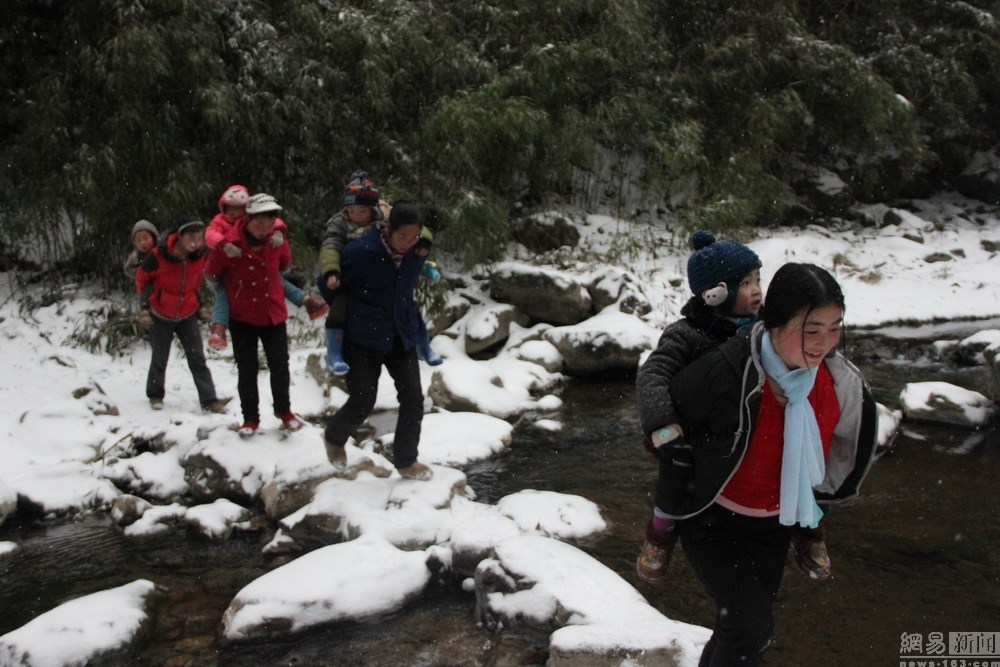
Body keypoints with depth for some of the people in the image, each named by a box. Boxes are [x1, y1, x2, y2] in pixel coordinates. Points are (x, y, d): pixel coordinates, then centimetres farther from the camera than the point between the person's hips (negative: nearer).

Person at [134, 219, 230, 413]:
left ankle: (209, 399, -2)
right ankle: (155, 395, 30)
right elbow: (141, 278, -5)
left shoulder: (200, 255, -13)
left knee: (197, 359, -2)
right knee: (159, 359, 9)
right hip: (161, 316, -2)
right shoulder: (157, 256, -24)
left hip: (188, 315, 2)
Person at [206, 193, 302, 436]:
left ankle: (283, 411, 26)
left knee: (280, 366, 6)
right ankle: (250, 418, 19)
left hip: (274, 315, 2)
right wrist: (234, 289, 10)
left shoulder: (278, 240, -9)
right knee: (247, 370, 5)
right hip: (242, 318, -2)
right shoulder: (229, 243, -20)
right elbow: (213, 273, -2)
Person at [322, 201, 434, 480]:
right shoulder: (360, 252, -21)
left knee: (413, 398, -2)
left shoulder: (416, 254, -4)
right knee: (362, 403, -1)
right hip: (364, 339, -4)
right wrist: (344, 312, 10)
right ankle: (334, 437, 32)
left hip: (402, 337, 5)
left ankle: (406, 461, 16)